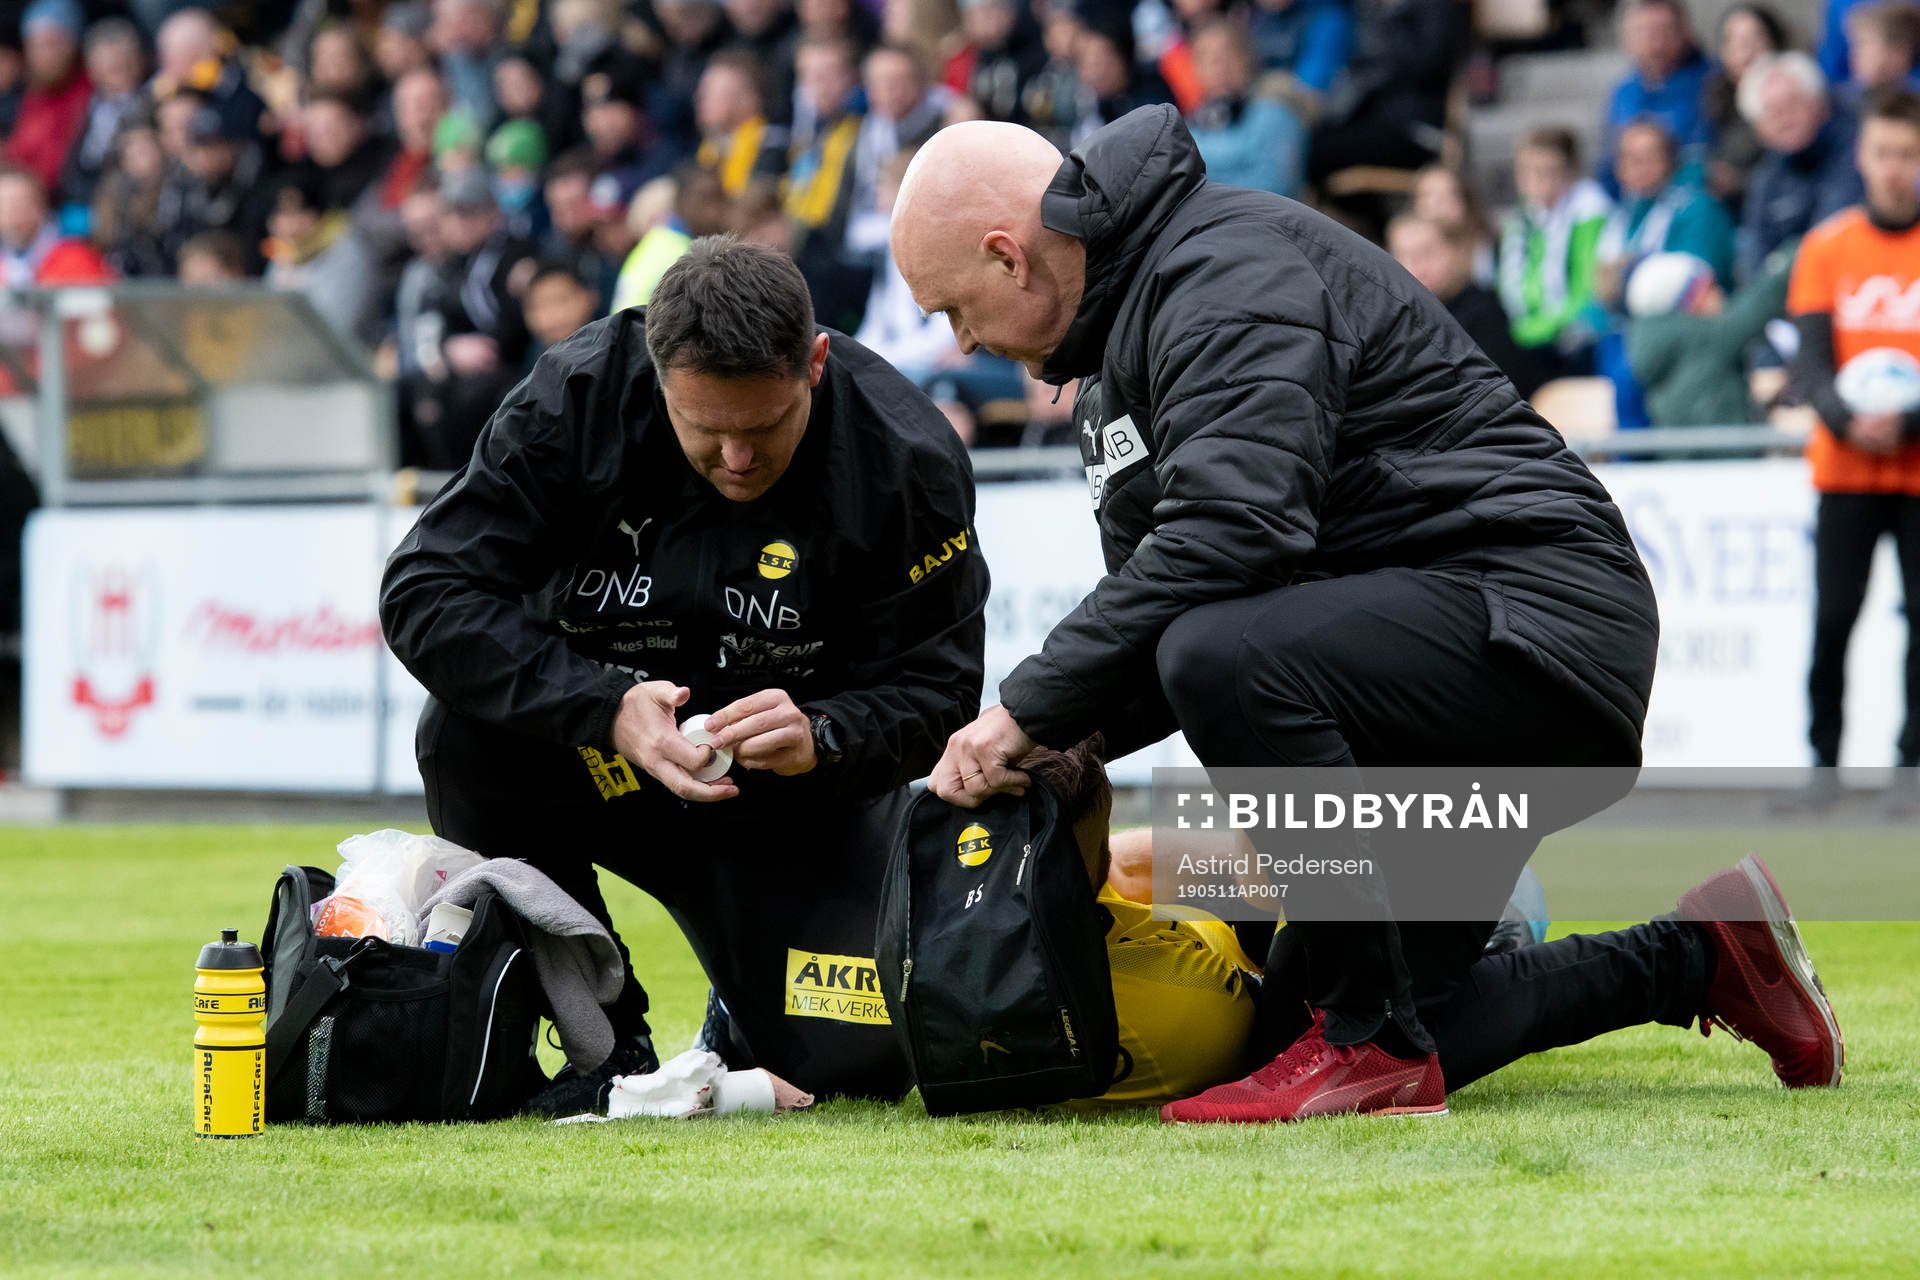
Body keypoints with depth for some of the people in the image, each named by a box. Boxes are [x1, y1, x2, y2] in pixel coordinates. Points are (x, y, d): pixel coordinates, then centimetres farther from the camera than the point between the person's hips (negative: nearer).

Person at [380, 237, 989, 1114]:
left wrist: (822, 737, -36)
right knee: (467, 733, -32)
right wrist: (607, 708, -36)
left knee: (857, 1062, -18)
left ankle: (753, 1012, 23)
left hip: (794, 798, 0)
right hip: (603, 762, 0)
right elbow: (423, 593, -24)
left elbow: (937, 688, -13)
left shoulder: (906, 457, -19)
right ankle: (604, 1035, -12)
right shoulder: (574, 399, -20)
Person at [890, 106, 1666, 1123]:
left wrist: (1033, 707, -25)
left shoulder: (1228, 270, -16)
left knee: (1226, 657, -34)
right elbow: (1153, 589, 16)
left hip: (1539, 610, -11)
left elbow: (1229, 528, -30)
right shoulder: (1119, 346, 18)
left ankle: (1371, 1044, -23)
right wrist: (1056, 746, -3)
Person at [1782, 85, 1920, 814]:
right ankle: (1823, 760, 5)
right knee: (1832, 617, -4)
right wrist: (1847, 422, -18)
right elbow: (1811, 361, 1)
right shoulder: (1827, 247, 5)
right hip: (1845, 467, 1)